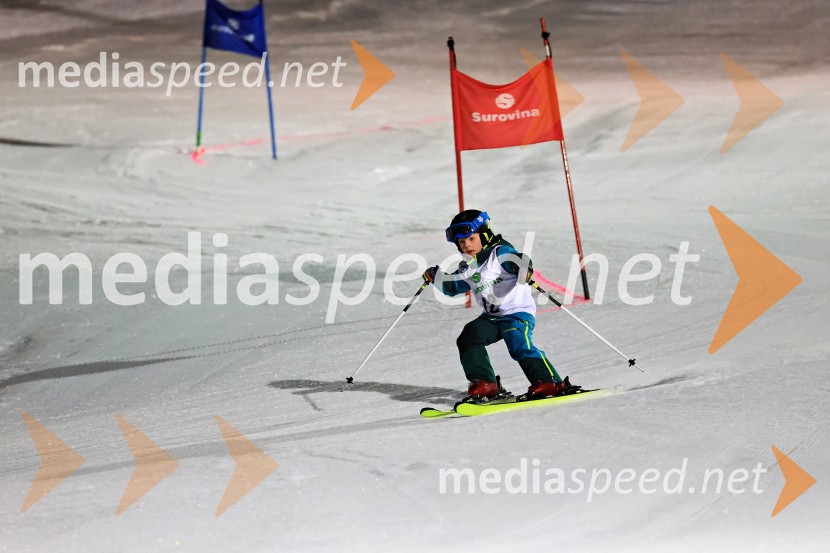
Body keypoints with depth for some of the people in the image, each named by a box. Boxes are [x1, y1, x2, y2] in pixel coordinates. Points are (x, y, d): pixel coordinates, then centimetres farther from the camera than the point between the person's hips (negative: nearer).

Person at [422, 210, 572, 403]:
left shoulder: (500, 253, -11)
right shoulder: (468, 268, 12)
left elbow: (518, 260, -27)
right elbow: (454, 287, 27)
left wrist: (524, 269, -49)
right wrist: (437, 277, 12)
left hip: (518, 312, -8)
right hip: (491, 317, 8)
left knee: (519, 346, -26)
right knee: (468, 338, -8)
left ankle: (549, 383, -26)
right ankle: (484, 384, -6)